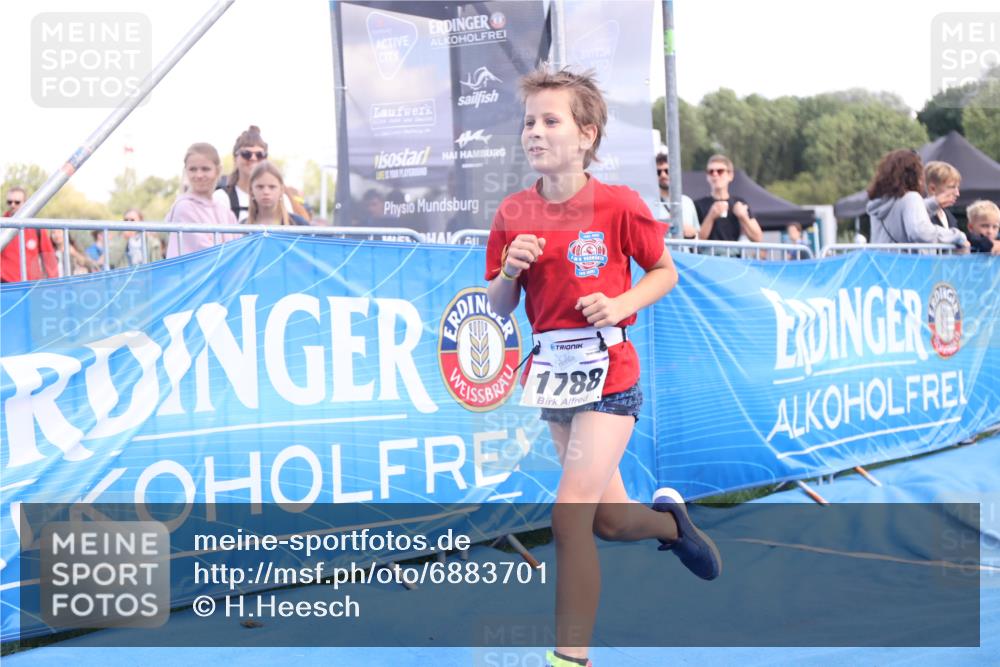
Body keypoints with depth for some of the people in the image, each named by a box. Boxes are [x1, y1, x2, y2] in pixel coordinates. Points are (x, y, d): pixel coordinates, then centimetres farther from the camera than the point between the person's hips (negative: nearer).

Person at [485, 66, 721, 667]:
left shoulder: (619, 205, -9)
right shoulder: (513, 214, 1)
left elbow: (665, 271, 3)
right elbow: (498, 308, 5)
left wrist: (621, 304, -15)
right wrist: (511, 270, -15)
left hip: (608, 371, -5)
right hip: (554, 371, 5)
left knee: (571, 517, -14)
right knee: (609, 521, 16)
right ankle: (671, 520, 50)